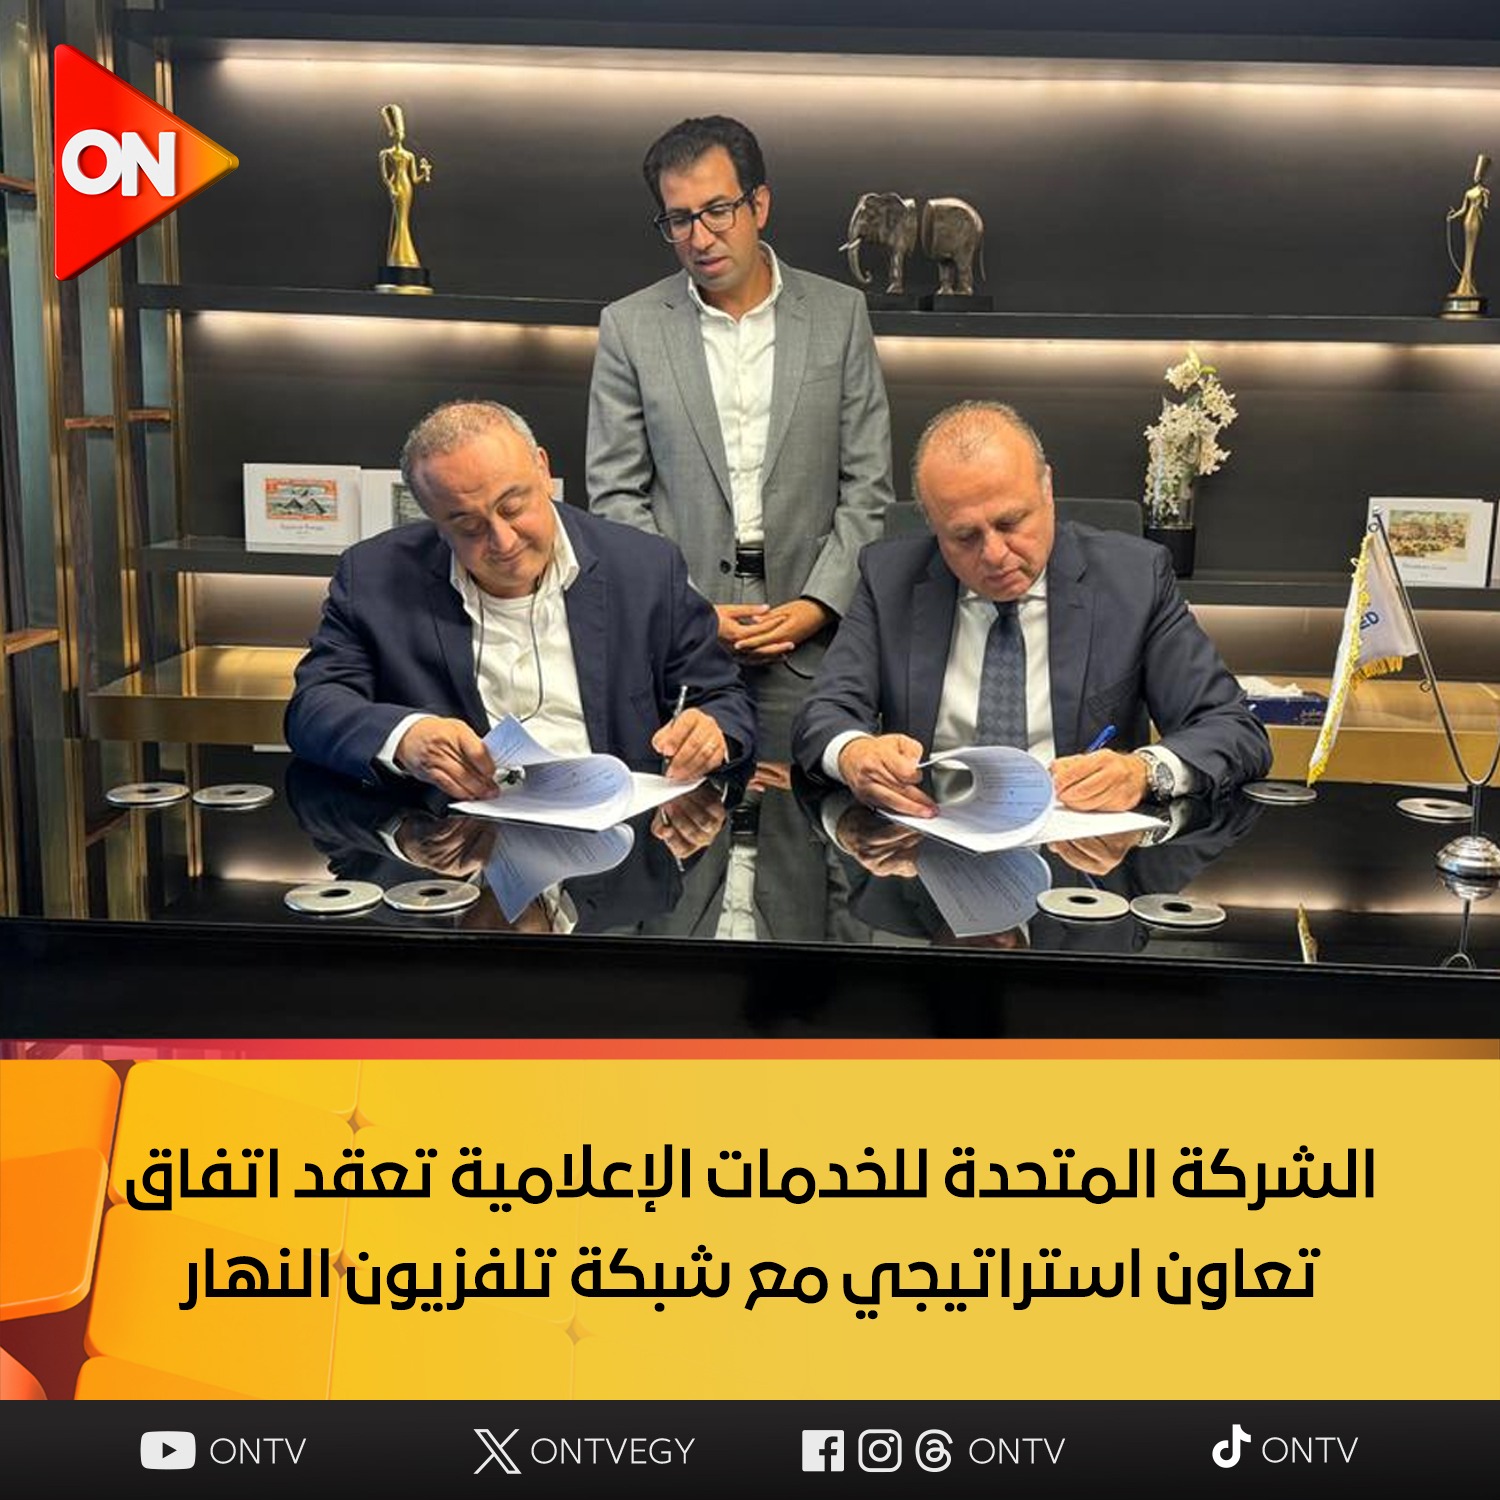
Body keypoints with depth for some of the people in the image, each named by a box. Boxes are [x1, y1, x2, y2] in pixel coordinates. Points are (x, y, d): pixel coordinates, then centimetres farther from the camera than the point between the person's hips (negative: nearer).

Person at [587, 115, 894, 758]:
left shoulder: (840, 314, 6)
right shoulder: (629, 326, 5)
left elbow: (868, 486, 5)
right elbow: (615, 495, 4)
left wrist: (817, 605, -7)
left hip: (808, 633, 0)